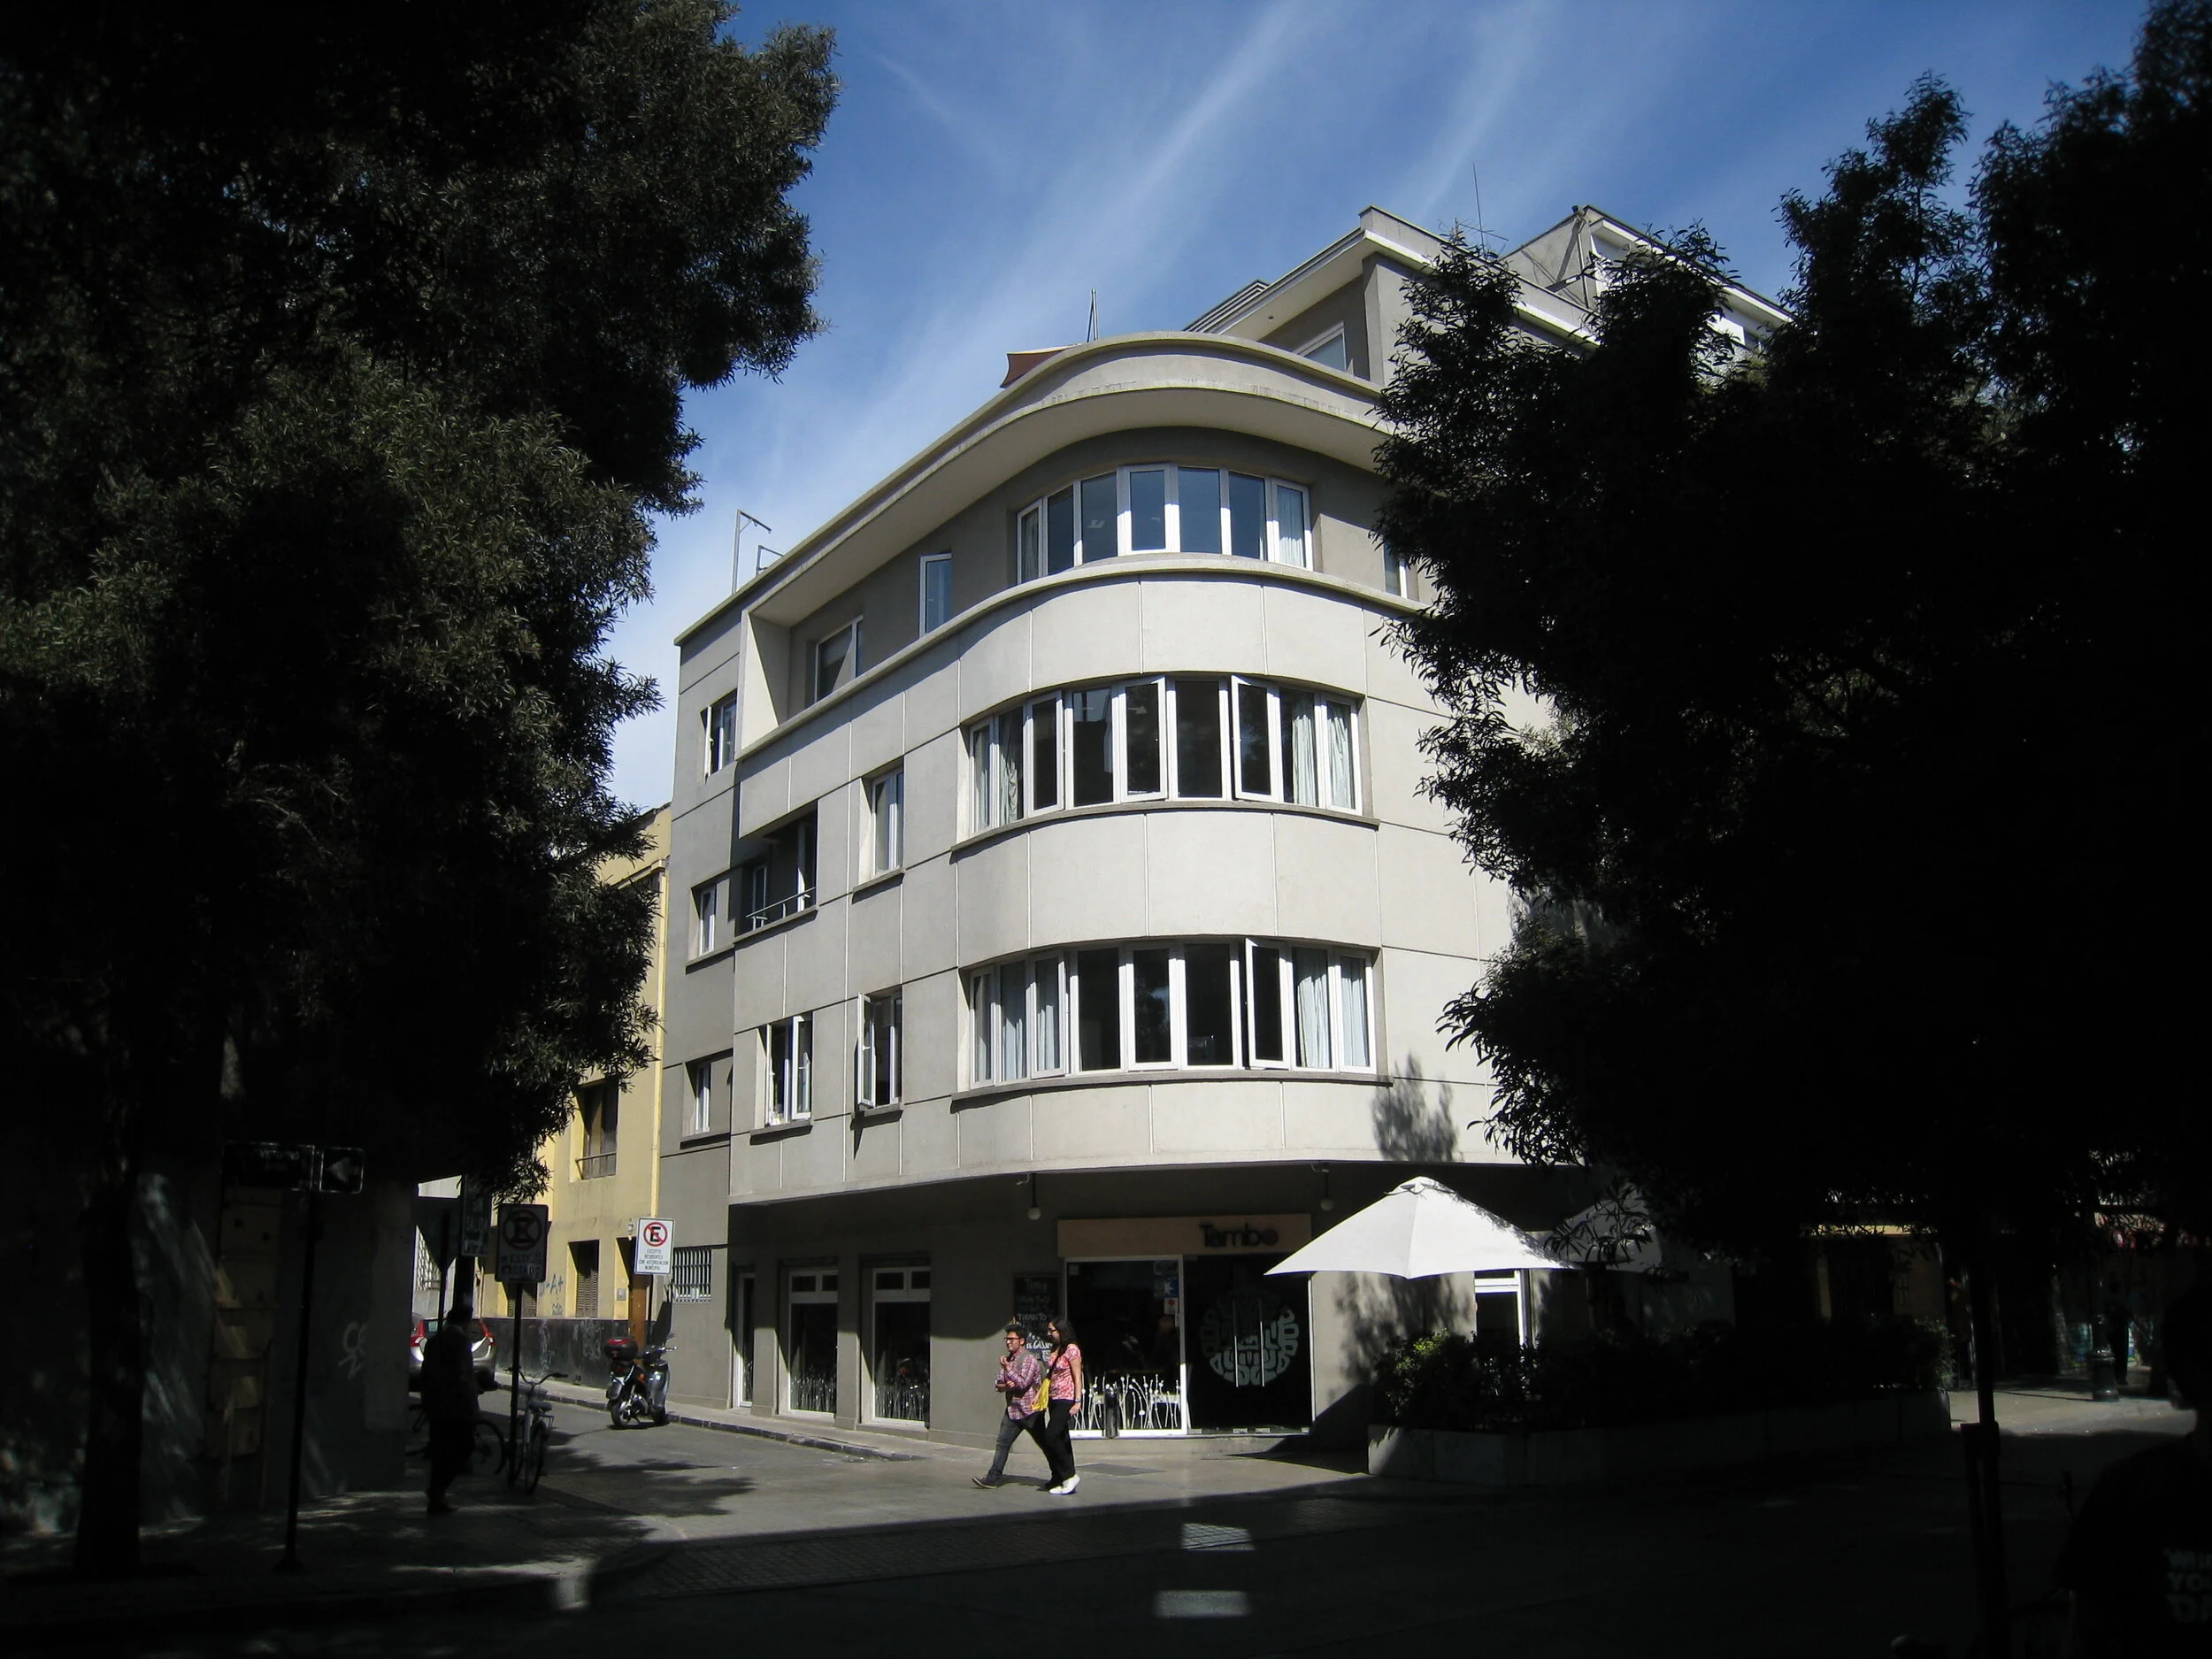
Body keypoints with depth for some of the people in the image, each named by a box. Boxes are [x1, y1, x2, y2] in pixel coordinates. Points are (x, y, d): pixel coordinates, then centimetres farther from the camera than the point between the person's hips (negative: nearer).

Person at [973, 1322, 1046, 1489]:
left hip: (1029, 1411, -7)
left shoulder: (1029, 1359, -13)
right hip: (1012, 1410, 7)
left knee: (1044, 1444, 4)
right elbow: (998, 1384, 11)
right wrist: (1005, 1386, -11)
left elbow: (1023, 1383, -23)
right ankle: (994, 1477, 1)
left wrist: (1007, 1368, -22)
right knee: (1002, 1443, 0)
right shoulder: (1007, 1359, 11)